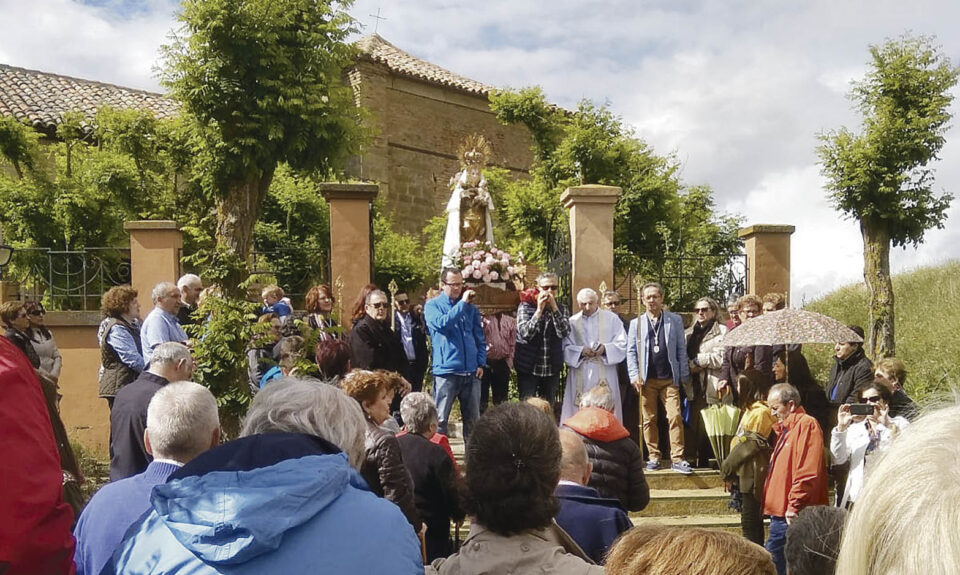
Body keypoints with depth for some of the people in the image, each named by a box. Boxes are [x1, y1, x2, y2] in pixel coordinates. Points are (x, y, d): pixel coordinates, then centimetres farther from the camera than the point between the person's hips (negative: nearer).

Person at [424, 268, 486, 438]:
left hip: (471, 373, 4)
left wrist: (481, 363, 4)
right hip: (446, 371, -4)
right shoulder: (433, 306, 2)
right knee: (440, 420, -3)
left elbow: (479, 337, 16)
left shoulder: (470, 307, 13)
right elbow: (442, 323, -19)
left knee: (473, 420, 10)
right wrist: (462, 303, -15)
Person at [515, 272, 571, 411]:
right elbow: (525, 333, -16)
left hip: (552, 368, 3)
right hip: (528, 368, -3)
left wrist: (554, 308, -16)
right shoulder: (526, 306, -3)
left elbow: (564, 332, -11)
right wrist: (539, 310, -19)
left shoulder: (562, 309, 6)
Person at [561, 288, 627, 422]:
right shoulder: (572, 321, 11)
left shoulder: (611, 318, 8)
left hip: (604, 375, -1)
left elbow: (622, 344, 3)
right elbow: (565, 347, 5)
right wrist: (581, 351, -13)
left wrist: (605, 348, -14)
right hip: (580, 378, 1)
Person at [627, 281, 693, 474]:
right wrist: (634, 375, -3)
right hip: (647, 379, 1)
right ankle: (653, 457, 13)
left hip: (669, 379, -1)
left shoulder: (674, 320, 8)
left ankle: (677, 459, -6)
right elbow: (631, 351, 8)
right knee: (649, 419, 5)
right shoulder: (636, 323, 10)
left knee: (675, 417, -8)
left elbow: (681, 349, 7)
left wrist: (684, 376, 2)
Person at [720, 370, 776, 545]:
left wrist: (727, 468, -9)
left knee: (750, 524, -7)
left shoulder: (760, 412, -15)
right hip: (745, 475, 10)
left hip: (752, 476, -10)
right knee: (752, 523, 14)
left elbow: (751, 444, -18)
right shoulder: (750, 410, 17)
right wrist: (730, 471, 11)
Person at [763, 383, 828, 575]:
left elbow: (807, 473, -20)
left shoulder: (806, 425, -11)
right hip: (780, 513, 10)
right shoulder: (785, 428, 19)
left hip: (790, 516, -10)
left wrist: (794, 507, -21)